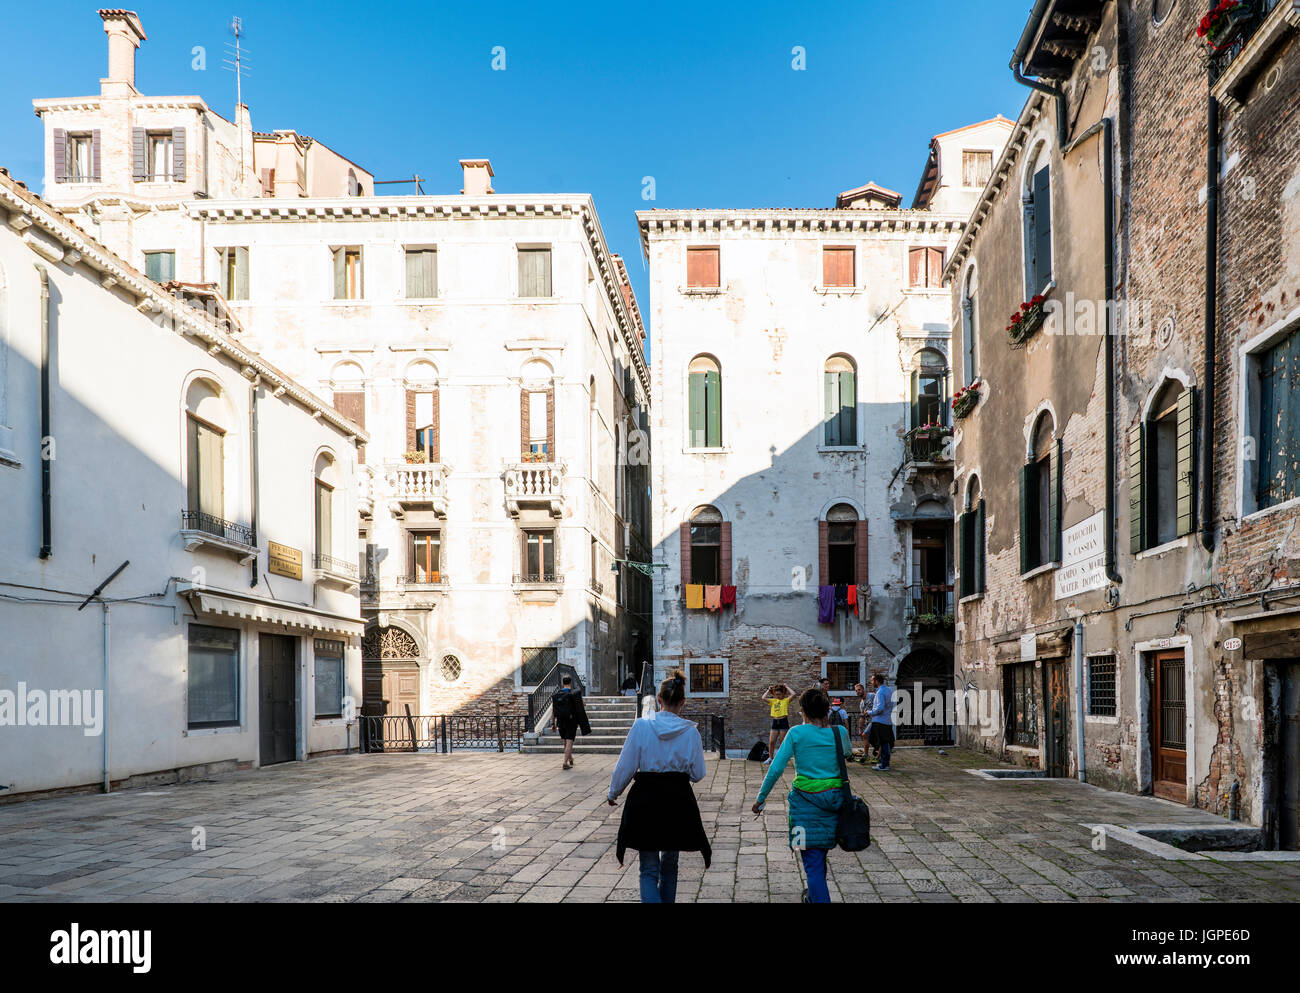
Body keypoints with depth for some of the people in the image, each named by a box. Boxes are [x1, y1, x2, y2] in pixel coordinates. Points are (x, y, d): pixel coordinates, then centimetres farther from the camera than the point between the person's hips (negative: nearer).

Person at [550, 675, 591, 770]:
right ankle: (565, 763, -11)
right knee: (569, 742, -2)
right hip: (572, 722, -4)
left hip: (561, 722, 4)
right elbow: (581, 709, -5)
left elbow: (553, 710, 1)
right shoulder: (575, 694, -8)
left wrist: (553, 724, 6)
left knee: (566, 742, 19)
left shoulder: (556, 695, 1)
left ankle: (570, 760, 34)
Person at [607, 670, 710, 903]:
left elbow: (625, 767, -5)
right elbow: (697, 774, 0)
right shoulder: (691, 731, -7)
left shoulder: (641, 726, -10)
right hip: (678, 801, 2)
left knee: (649, 870, 4)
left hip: (646, 800, -1)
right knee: (669, 866, 21)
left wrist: (613, 793, 11)